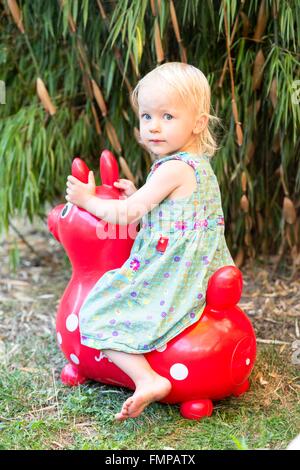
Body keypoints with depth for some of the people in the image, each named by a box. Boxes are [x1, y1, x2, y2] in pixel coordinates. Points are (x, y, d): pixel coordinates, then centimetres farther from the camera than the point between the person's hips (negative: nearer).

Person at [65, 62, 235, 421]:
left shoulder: (173, 168, -18)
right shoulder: (198, 165, 11)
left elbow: (127, 215, -15)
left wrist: (88, 200, 0)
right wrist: (138, 195, 10)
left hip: (171, 279, -10)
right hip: (202, 278, 10)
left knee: (99, 315, -9)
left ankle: (147, 379, -19)